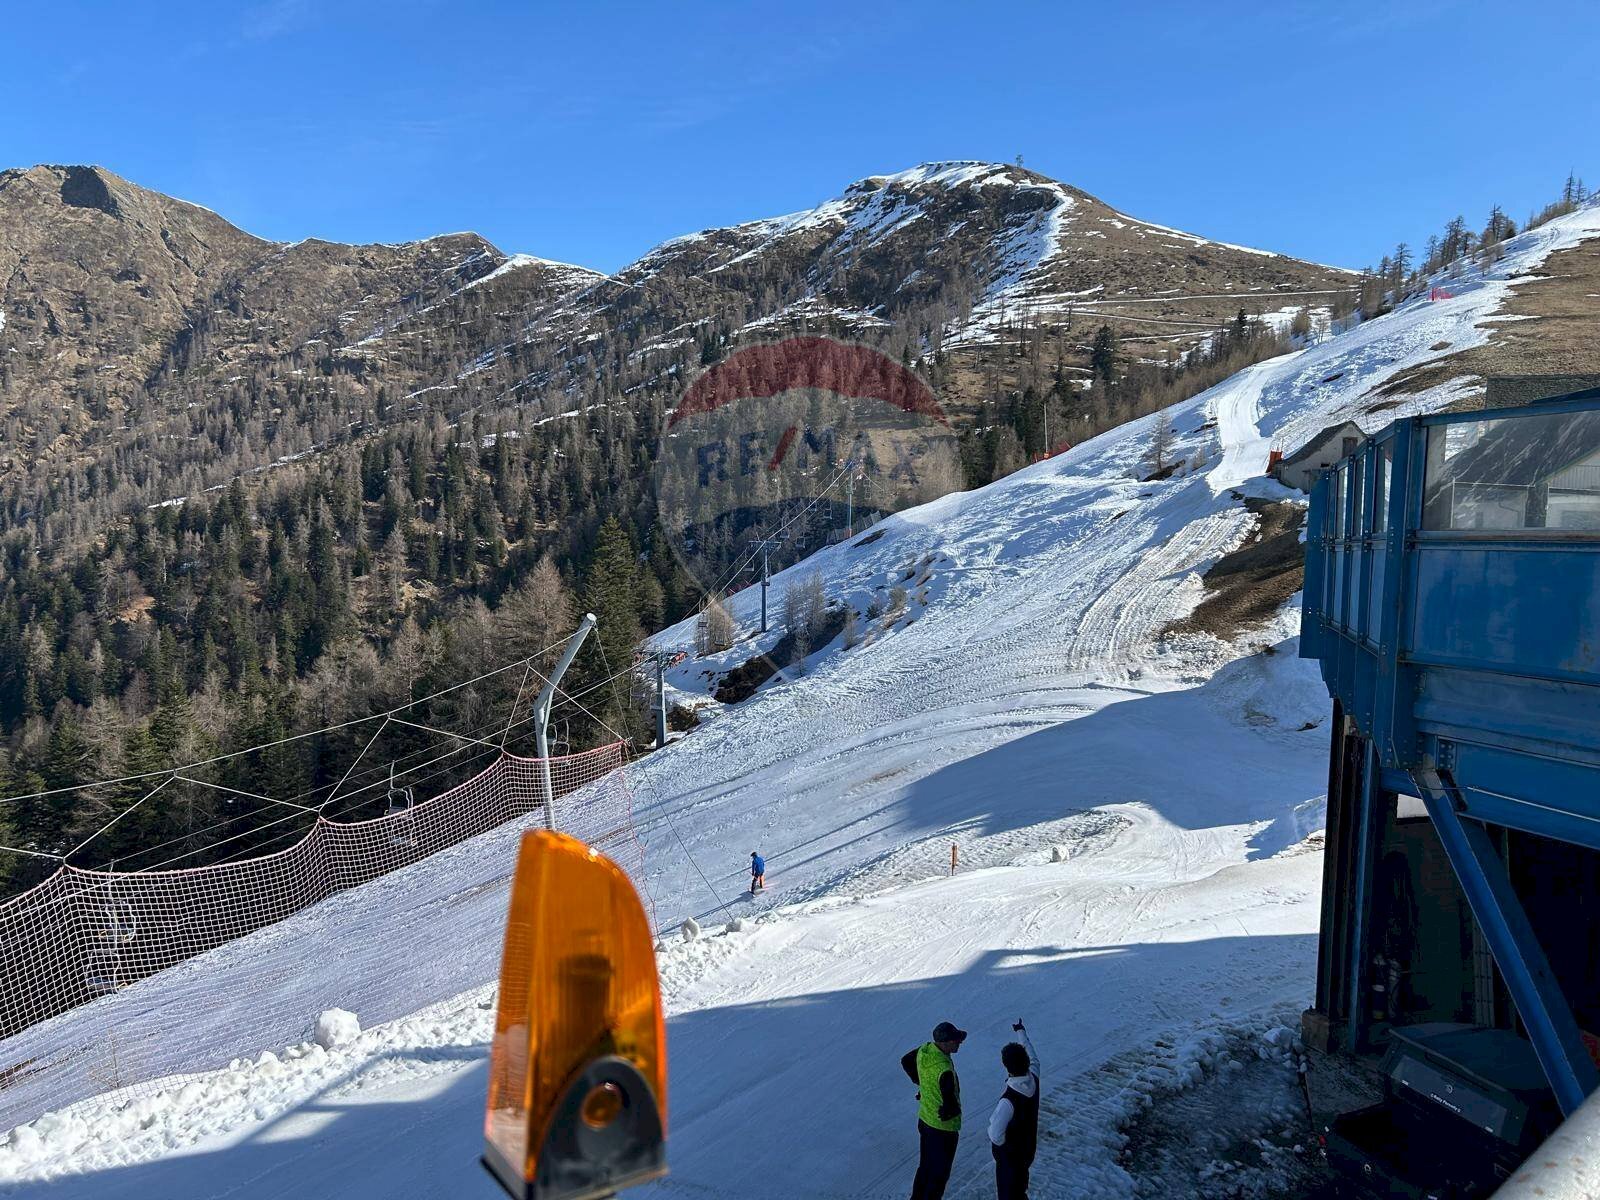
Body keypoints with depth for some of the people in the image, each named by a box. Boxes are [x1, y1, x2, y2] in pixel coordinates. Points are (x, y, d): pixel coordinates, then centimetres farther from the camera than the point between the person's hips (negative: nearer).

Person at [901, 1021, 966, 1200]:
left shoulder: (924, 1050, -11)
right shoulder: (944, 1070, -36)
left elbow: (906, 1061, 9)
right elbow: (951, 1104, -34)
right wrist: (949, 1112, -10)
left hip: (924, 1119, 8)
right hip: (944, 1127, -8)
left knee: (925, 1166, 27)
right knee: (940, 1174, 14)